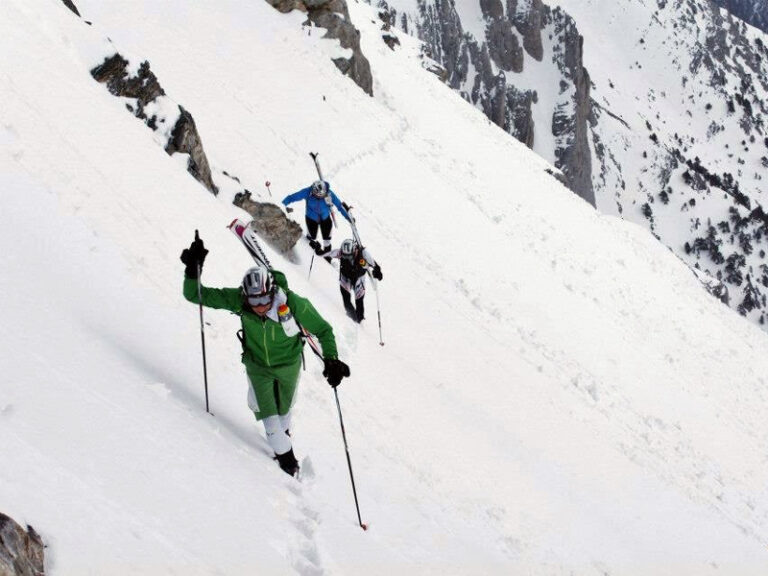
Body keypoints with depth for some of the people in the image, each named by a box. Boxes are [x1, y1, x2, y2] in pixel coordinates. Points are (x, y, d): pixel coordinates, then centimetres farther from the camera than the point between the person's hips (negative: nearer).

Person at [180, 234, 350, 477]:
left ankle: (283, 431, 55)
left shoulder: (294, 304, -34)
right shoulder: (238, 300, -29)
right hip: (258, 365, 1)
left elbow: (323, 330, -20)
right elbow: (195, 295, -25)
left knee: (283, 408, 22)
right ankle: (285, 454, 27)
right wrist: (193, 270, -43)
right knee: (267, 412, 2)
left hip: (288, 364, 0)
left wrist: (332, 361, -31)